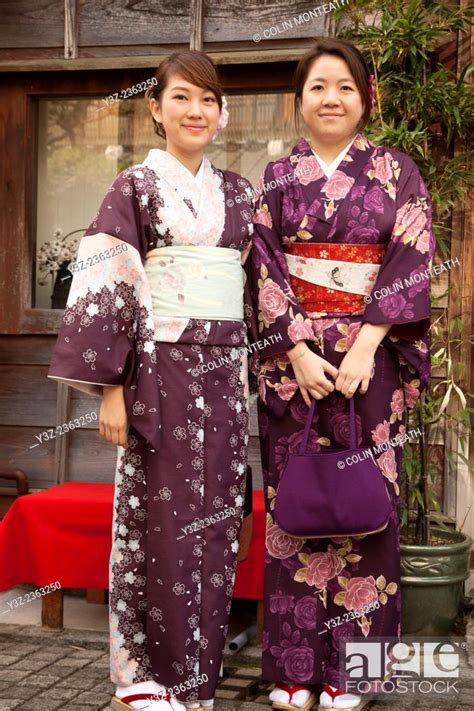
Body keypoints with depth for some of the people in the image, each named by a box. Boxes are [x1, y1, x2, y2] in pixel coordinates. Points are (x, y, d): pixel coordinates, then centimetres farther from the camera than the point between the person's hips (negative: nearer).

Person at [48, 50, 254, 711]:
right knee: (159, 524, -2)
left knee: (215, 524, 6)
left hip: (224, 376, 5)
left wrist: (249, 376, 11)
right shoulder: (135, 186, -1)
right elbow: (106, 291, -7)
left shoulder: (237, 192, 13)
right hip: (160, 373, -5)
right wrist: (112, 387, -13)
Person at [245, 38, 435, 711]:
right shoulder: (277, 177, 9)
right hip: (292, 358, 1)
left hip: (371, 359, -1)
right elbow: (265, 269, 2)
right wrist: (299, 351, -11)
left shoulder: (396, 171, 6)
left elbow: (411, 262, -4)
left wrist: (365, 346, -14)